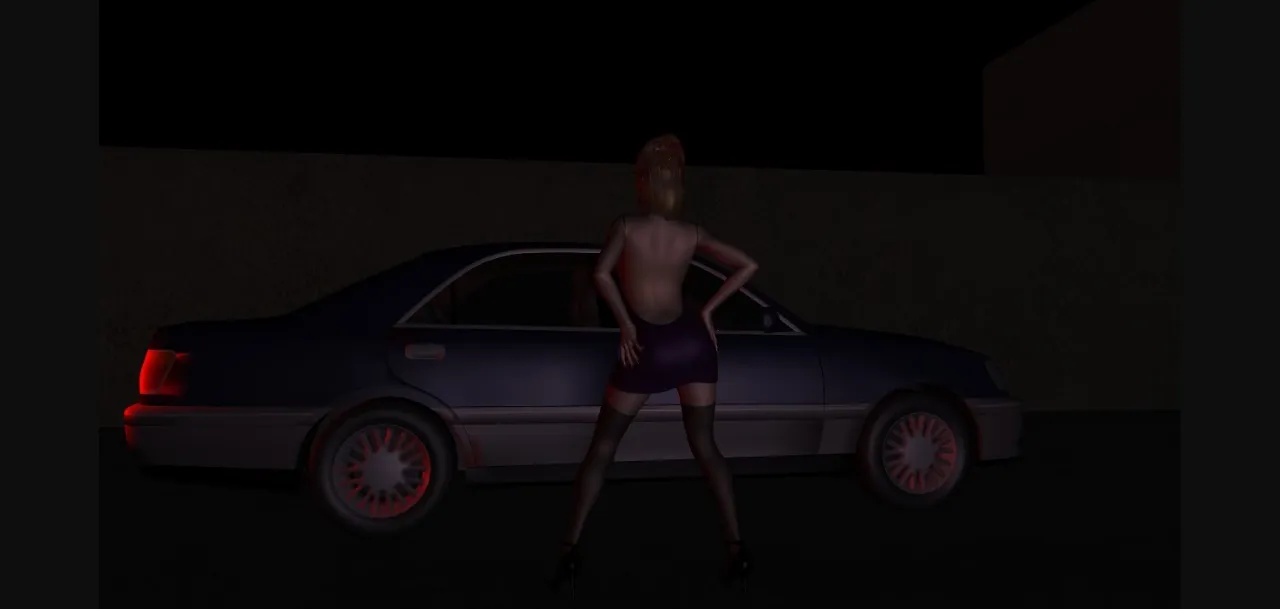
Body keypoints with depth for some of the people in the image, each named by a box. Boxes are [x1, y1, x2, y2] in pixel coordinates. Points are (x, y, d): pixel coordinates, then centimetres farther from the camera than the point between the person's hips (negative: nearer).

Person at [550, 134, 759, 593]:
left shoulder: (626, 227, -4)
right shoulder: (692, 235, 4)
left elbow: (601, 273, -20)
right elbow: (747, 266, 2)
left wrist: (626, 327, -13)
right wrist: (708, 310, 5)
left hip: (646, 346, -3)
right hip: (690, 341, 3)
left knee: (602, 449, 8)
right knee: (705, 448, 10)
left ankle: (570, 549, 4)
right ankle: (737, 550, 4)